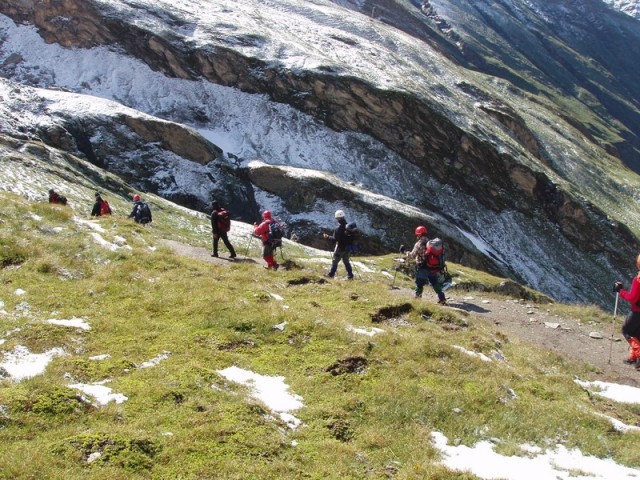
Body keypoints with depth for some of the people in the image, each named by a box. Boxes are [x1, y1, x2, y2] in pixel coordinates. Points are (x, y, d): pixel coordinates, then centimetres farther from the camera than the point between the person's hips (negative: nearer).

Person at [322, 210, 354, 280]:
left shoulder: (338, 228, -21)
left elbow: (335, 239, -20)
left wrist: (327, 237, -8)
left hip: (340, 248, -5)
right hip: (347, 248, 5)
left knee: (334, 261, 10)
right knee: (346, 261, 20)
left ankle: (331, 274, 15)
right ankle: (350, 275, 17)